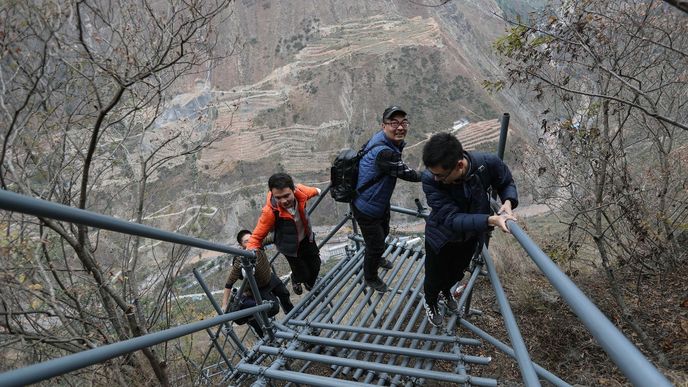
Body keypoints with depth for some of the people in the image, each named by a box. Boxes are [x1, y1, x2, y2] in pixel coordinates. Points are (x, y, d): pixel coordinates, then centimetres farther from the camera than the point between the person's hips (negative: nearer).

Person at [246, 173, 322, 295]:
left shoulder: (300, 191, -30)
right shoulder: (269, 212, -41)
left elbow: (311, 191, -4)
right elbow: (257, 237, -31)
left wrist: (317, 191, 20)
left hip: (306, 237, 4)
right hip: (290, 245, -4)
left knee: (315, 265, 19)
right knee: (302, 273, 5)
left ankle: (311, 286, 56)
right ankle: (296, 280, 46)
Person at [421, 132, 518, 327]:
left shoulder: (488, 163, -31)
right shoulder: (430, 179, -39)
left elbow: (507, 183, -8)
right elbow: (452, 220, -39)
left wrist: (508, 202, -29)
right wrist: (491, 220, -51)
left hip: (470, 236, 3)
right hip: (441, 237, -3)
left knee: (457, 273, 30)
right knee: (434, 278, 20)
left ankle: (445, 291, 65)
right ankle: (431, 303, 56)